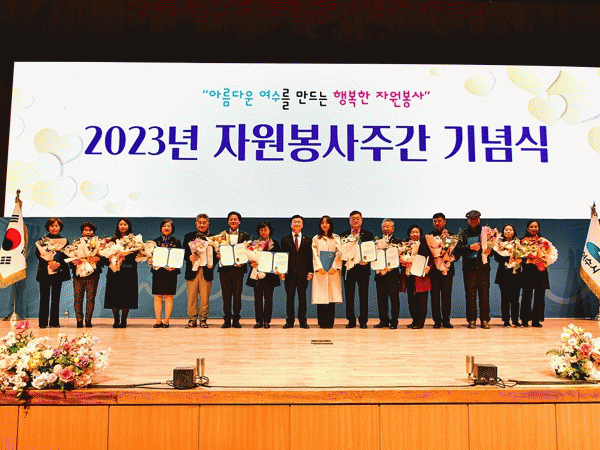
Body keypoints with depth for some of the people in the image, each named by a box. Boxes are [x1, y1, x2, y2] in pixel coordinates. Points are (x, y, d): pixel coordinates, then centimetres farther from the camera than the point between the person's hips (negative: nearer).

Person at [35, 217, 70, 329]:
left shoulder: (64, 241, 11)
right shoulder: (42, 240, 8)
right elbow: (38, 254, -3)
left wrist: (58, 263, -15)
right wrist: (49, 262, -17)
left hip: (58, 272, 1)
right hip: (44, 272, -1)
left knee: (56, 297, 4)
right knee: (44, 297, -2)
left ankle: (54, 322, 7)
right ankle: (43, 322, 1)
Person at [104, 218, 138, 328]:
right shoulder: (113, 239, 13)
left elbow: (135, 254, -5)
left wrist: (125, 257, -21)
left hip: (128, 271, -2)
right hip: (115, 271, 2)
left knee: (126, 296, -3)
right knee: (114, 296, 0)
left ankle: (124, 320, 6)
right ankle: (116, 320, 9)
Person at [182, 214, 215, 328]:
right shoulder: (188, 236, 12)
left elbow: (216, 254, 6)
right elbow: (184, 253, 6)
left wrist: (212, 264, -11)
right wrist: (190, 257, -15)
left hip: (206, 270, -1)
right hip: (192, 270, 1)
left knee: (205, 297, 0)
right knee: (192, 296, 2)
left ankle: (203, 319, 11)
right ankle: (192, 319, 11)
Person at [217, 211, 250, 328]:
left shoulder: (245, 235, 10)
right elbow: (218, 250, 11)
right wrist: (217, 254, -12)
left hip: (238, 268, -1)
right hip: (225, 268, 1)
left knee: (237, 295, 0)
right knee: (226, 295, 2)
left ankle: (236, 320, 8)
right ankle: (227, 320, 9)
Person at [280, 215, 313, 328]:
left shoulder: (307, 240, 9)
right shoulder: (285, 239, 8)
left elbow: (310, 257, 7)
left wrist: (310, 271, -2)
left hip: (303, 273, 0)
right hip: (289, 272, 0)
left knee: (302, 297, 5)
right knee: (289, 297, 3)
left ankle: (302, 321, 13)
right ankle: (290, 321, 10)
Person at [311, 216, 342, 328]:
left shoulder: (336, 238, 13)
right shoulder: (316, 239, 13)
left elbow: (339, 253, 4)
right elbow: (315, 255, 4)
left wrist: (334, 267, -9)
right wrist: (319, 267, -10)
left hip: (333, 271, 0)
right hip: (320, 271, 0)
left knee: (332, 297, -5)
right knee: (320, 298, -6)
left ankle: (330, 322, -2)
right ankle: (322, 322, -2)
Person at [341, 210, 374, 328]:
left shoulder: (368, 235, 9)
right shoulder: (344, 235, 8)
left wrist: (366, 260, -15)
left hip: (363, 269, 0)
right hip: (349, 269, 0)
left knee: (363, 296, 2)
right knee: (349, 296, 3)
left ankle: (363, 320, 11)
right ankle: (351, 320, 11)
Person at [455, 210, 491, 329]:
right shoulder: (463, 234, 13)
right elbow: (458, 249, 0)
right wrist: (470, 247, -13)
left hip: (483, 266, 0)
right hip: (469, 267, 0)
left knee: (484, 293, -1)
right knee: (470, 294, 0)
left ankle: (485, 320, 5)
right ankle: (472, 320, 5)